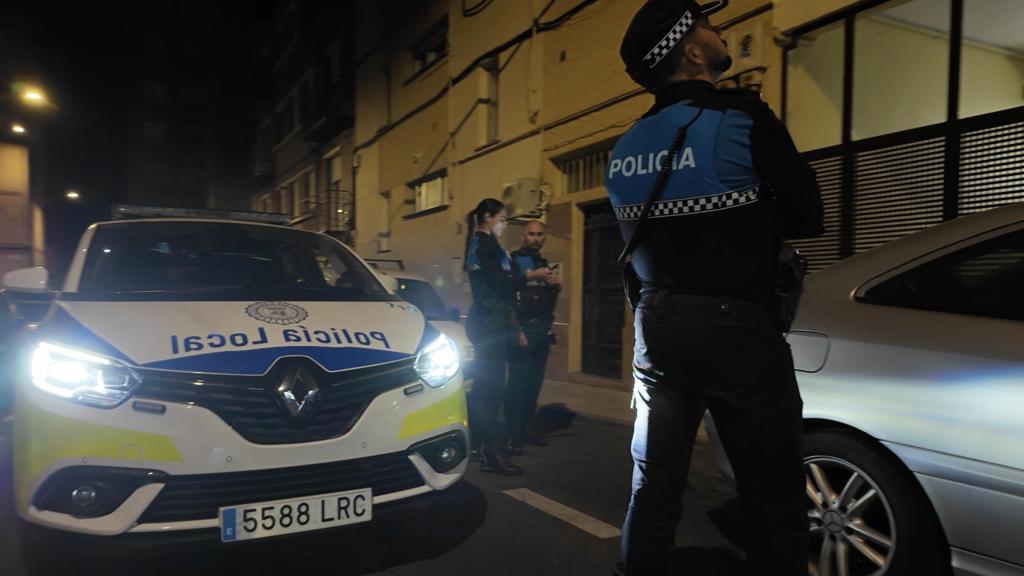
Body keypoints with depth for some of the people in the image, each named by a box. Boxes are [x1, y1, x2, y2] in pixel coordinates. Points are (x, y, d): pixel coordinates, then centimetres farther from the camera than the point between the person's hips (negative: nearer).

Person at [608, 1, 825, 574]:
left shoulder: (624, 149, 10)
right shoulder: (741, 116, -8)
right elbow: (808, 216, -2)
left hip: (656, 324, 7)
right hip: (735, 327, -6)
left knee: (654, 486, 15)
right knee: (776, 500, 3)